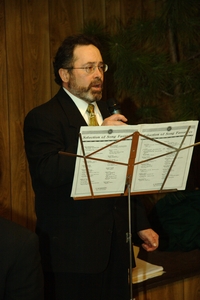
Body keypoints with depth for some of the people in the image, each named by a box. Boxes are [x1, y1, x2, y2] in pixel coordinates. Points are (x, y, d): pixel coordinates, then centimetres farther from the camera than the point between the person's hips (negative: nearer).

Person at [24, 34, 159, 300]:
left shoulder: (110, 113, 14)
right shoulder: (42, 118, -8)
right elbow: (49, 173, -24)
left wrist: (141, 225, 17)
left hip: (115, 245, 6)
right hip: (72, 249, -6)